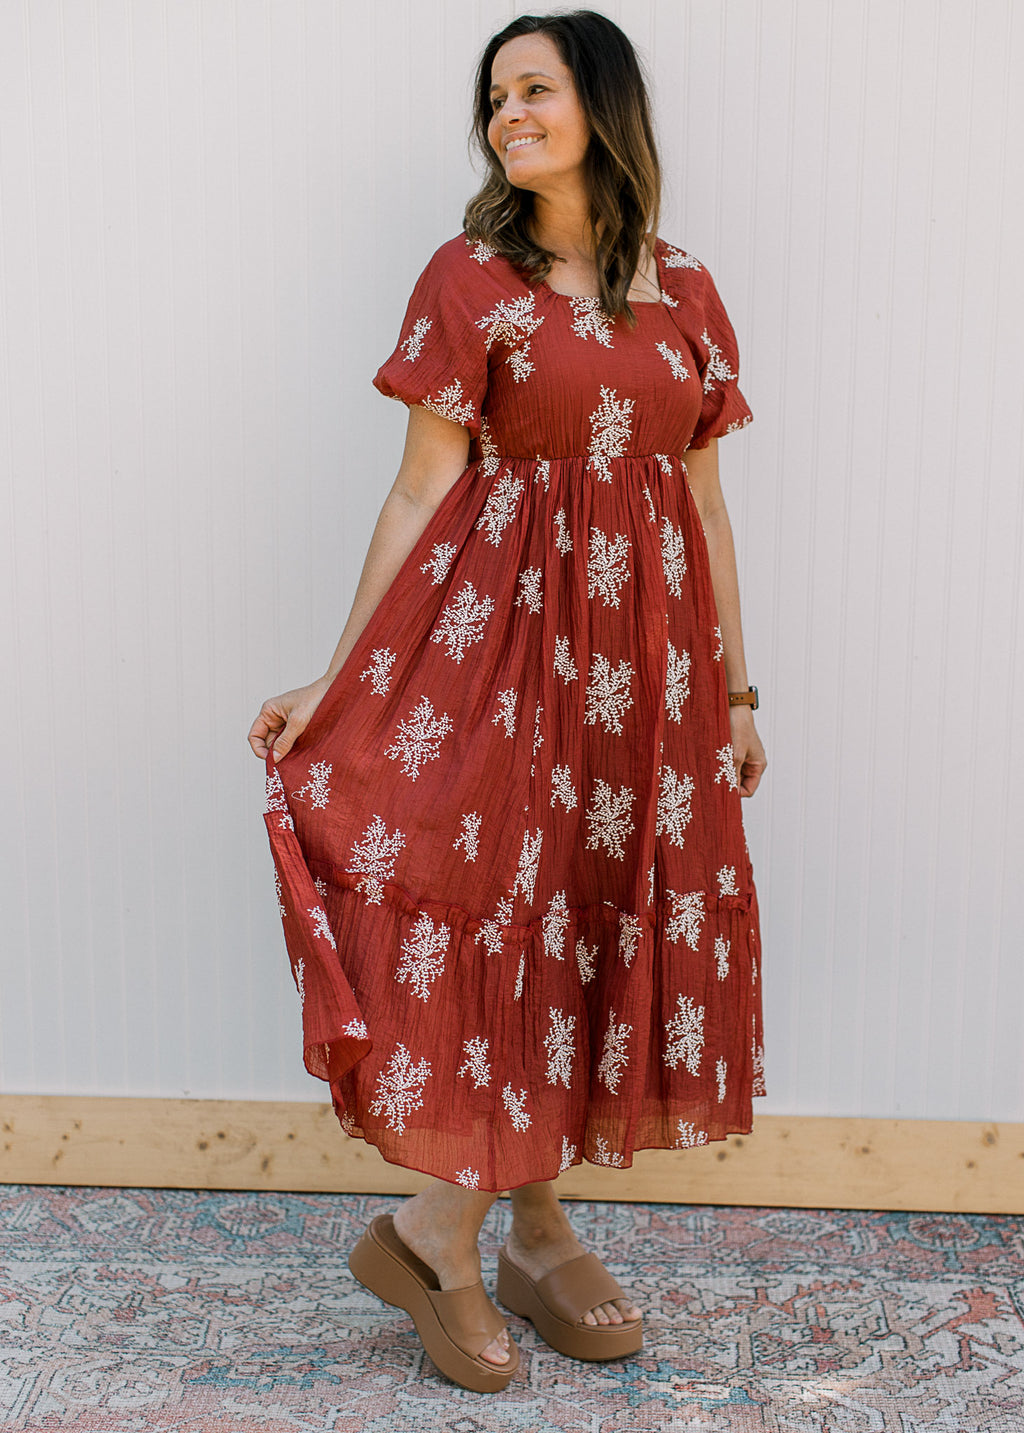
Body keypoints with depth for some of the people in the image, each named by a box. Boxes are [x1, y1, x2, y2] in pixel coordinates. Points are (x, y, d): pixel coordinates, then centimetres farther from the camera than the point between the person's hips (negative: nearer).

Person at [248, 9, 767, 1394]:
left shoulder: (687, 293, 10)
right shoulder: (471, 279, 0)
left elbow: (707, 504, 11)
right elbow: (421, 494, -3)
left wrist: (738, 689, 11)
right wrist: (336, 681, -8)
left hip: (650, 634, 5)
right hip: (504, 620, -4)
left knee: (624, 910, 6)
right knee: (517, 908, -4)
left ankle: (447, 1227, 19)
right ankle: (534, 1233, 14)